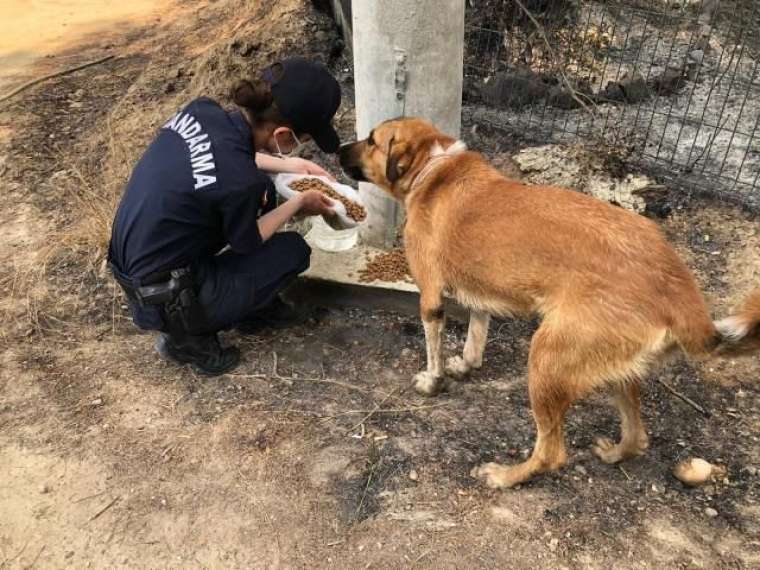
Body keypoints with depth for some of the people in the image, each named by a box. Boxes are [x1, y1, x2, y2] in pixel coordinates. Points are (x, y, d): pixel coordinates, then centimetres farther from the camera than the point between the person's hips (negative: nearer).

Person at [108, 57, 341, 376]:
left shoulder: (201, 110, -10)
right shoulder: (239, 182, -31)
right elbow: (247, 243, -9)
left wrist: (291, 165, 12)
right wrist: (299, 203, 2)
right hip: (163, 301, -7)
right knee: (294, 251, 5)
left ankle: (257, 305, 23)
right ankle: (188, 336, 7)